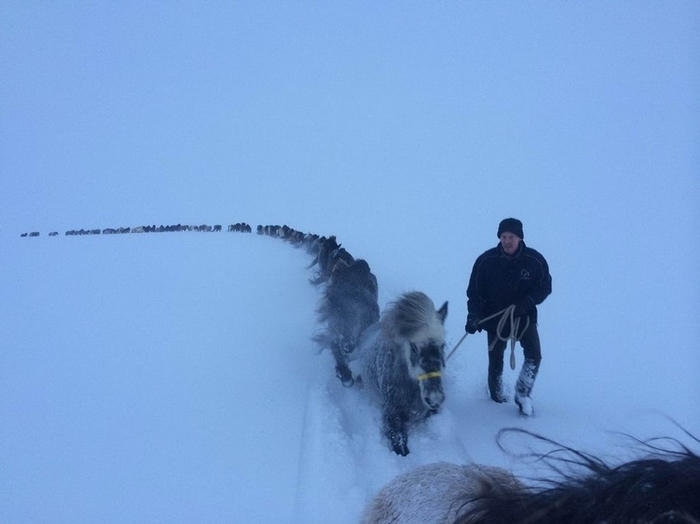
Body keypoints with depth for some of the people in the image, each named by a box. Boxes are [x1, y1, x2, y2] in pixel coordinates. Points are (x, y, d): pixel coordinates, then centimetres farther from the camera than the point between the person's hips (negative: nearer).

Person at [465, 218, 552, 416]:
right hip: (495, 318, 0)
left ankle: (522, 393, 5)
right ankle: (497, 395, 30)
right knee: (495, 359, 8)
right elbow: (474, 291, -5)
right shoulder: (486, 261, -12)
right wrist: (473, 317, -15)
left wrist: (528, 301, -19)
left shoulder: (534, 260, -11)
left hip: (525, 317, 0)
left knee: (534, 355, -13)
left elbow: (545, 287, -1)